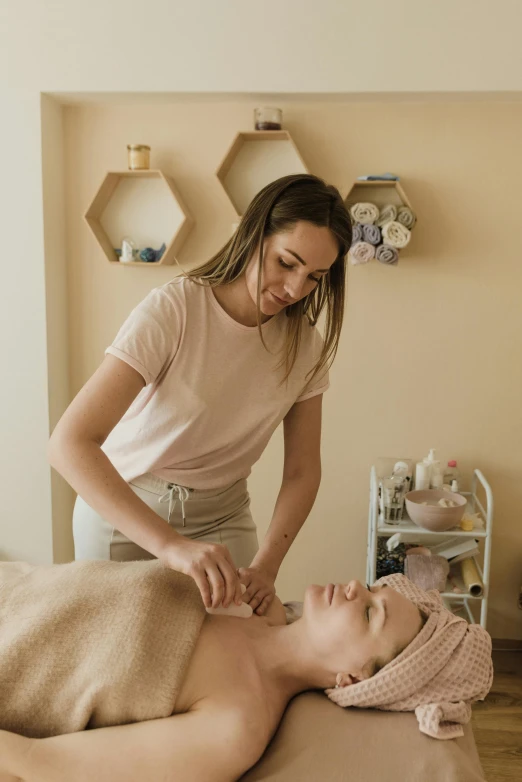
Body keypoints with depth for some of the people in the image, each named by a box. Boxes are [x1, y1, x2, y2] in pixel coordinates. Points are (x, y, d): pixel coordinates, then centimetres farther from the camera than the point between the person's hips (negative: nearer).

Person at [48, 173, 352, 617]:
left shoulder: (304, 343, -11)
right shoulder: (172, 310, -26)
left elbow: (302, 471, -6)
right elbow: (69, 444, -34)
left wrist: (267, 564, -22)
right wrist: (171, 544, -45)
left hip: (223, 513, 3)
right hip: (121, 508, -3)